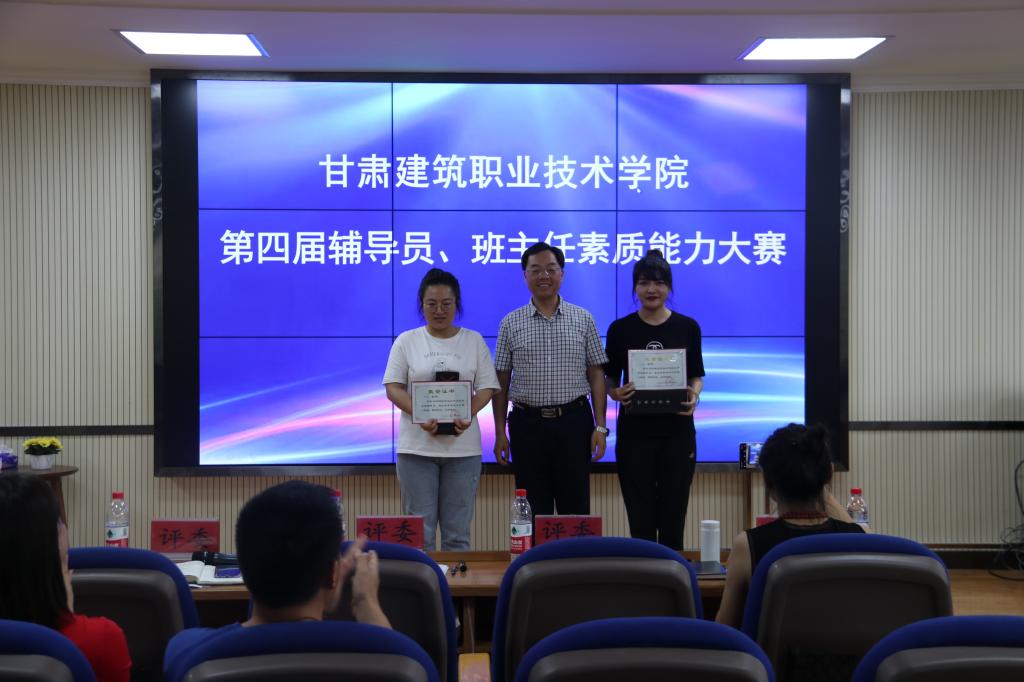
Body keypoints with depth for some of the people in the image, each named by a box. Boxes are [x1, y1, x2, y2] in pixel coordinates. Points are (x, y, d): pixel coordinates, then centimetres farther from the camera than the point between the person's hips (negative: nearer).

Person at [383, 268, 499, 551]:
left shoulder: (474, 341, 8)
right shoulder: (407, 341, 5)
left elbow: (486, 387, 4)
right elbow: (393, 387, -1)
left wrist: (469, 414, -16)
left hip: (463, 445, 1)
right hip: (417, 445, -1)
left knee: (458, 530, 5)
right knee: (419, 530, 0)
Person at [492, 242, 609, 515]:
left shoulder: (583, 320, 5)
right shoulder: (511, 324, 5)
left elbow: (596, 375, 4)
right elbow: (501, 382, 6)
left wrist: (600, 426, -2)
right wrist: (500, 433, 1)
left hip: (573, 422, 0)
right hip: (527, 424, 0)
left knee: (575, 507, 4)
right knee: (534, 512, 6)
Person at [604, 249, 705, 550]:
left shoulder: (687, 327, 3)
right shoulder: (620, 329, 2)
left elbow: (697, 375, 10)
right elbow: (609, 378, 8)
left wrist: (694, 394, -11)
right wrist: (617, 393, -14)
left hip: (677, 430, 1)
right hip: (634, 431, 0)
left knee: (673, 512, 5)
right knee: (640, 516, 2)